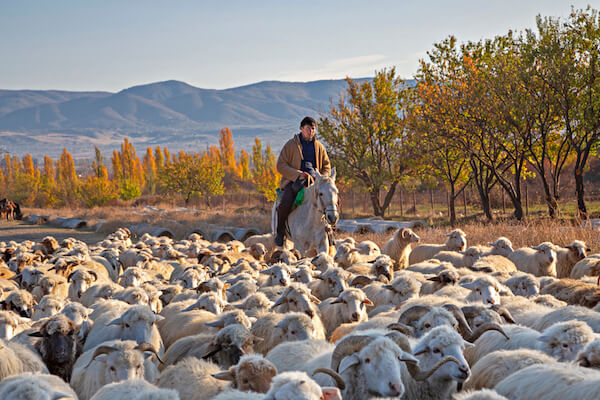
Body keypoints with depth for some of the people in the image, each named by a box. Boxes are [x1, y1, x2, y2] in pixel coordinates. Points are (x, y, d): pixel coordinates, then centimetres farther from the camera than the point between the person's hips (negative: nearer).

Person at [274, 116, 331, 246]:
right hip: (293, 181, -3)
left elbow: (326, 167, 21)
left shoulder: (319, 146, 15)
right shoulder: (291, 144, 4)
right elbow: (281, 166, -2)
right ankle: (280, 231, -5)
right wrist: (298, 174, -15)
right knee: (285, 204, -30)